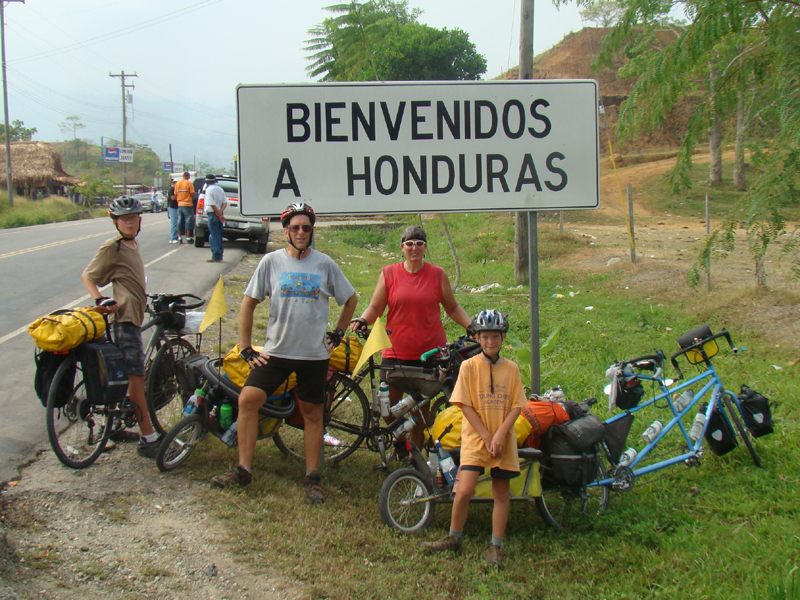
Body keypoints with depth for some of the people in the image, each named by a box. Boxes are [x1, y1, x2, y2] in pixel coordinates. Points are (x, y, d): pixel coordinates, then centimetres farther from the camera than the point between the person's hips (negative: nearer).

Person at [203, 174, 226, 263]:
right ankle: (219, 256, 18)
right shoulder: (220, 189, 12)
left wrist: (219, 215, -13)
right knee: (218, 236, 14)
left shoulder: (209, 190, -11)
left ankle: (216, 256, -9)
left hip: (212, 214, -8)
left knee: (214, 236, -6)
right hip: (219, 214, 8)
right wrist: (220, 212, -6)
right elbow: (225, 202, 7)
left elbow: (212, 204, -18)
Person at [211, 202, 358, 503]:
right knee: (247, 399, -11)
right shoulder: (271, 262, -1)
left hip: (314, 354, 0)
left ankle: (312, 477, 20)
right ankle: (243, 469, 2)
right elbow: (249, 303, 4)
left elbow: (351, 300, 14)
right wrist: (246, 348, 0)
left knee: (313, 414, 7)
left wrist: (337, 334, 8)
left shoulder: (325, 264, 0)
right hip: (275, 351, 0)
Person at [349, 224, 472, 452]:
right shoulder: (388, 274, 4)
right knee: (389, 404, -2)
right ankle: (399, 443, 26)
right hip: (395, 352, 0)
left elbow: (452, 308, 14)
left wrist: (472, 326, 1)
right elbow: (375, 308, 6)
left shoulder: (438, 275, 5)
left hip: (429, 352, 0)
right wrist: (362, 320, -14)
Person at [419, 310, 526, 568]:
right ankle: (453, 539, 11)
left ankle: (496, 546, 19)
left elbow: (516, 406, 0)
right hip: (475, 437, -2)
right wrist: (486, 437, -12)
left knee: (501, 493, 7)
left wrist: (500, 434, -14)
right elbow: (466, 405, -8)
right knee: (464, 490, -10)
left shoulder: (511, 369, 3)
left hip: (503, 439, 3)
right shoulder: (469, 366, -5)